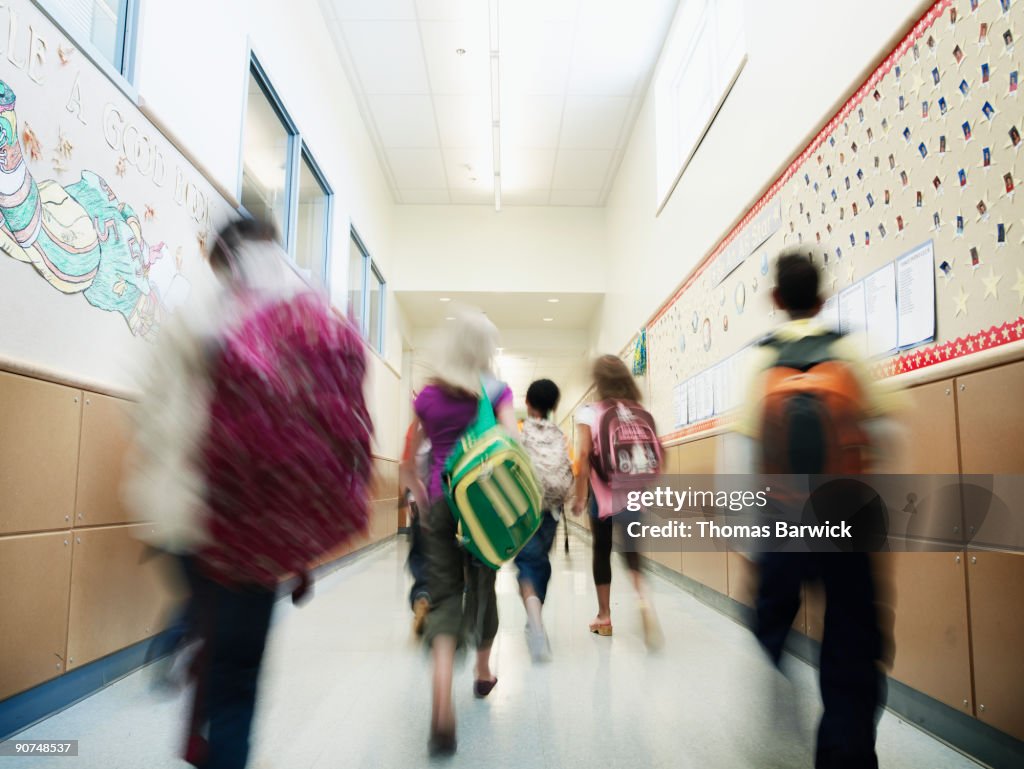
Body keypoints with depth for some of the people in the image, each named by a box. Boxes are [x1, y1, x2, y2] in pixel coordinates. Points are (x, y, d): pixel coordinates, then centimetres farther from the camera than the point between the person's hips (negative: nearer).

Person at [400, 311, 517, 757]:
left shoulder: (427, 396, 4)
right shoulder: (497, 392, -2)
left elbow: (408, 466, 9)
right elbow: (512, 448, -17)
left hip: (441, 505, 1)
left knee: (443, 596, -1)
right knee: (482, 587, 18)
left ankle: (442, 709, -18)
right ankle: (483, 673, 39)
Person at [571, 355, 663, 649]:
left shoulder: (589, 413, -5)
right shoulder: (638, 411, 4)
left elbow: (585, 454, -11)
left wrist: (579, 494, -6)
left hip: (603, 495, -2)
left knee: (602, 553, 12)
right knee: (631, 550, 9)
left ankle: (604, 617, 21)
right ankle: (644, 598, -19)